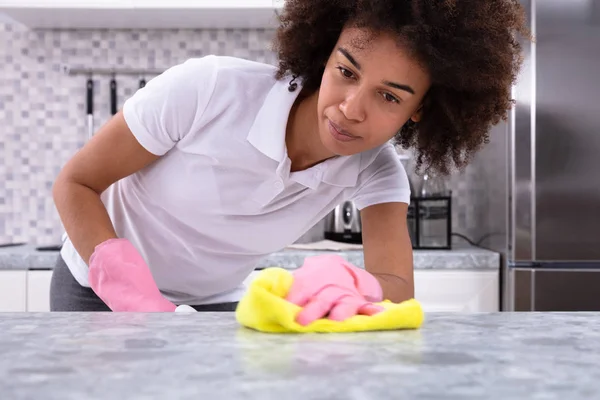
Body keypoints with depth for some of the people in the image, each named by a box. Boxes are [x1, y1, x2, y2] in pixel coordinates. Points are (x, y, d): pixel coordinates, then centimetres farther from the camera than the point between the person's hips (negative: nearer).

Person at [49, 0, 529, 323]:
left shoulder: (376, 172, -19)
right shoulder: (208, 90, -29)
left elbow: (400, 287, -31)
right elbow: (75, 184, -20)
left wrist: (351, 285, -53)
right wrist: (135, 299, -33)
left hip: (215, 306, 3)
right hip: (101, 292, -2)